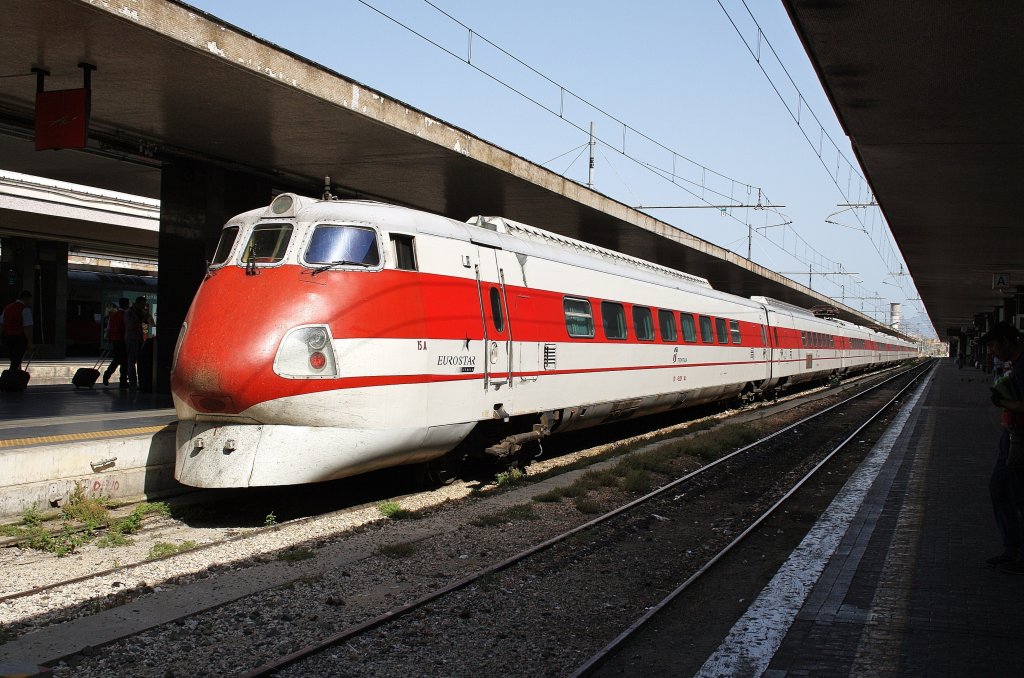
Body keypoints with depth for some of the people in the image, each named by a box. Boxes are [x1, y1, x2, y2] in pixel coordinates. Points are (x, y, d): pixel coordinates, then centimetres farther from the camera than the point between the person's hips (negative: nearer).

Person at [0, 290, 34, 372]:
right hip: (20, 338, -7)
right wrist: (30, 342, -13)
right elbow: (27, 327, -18)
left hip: (7, 337, 7)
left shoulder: (7, 307, 11)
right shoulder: (25, 309, -12)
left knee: (15, 360, 19)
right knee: (16, 362, -1)